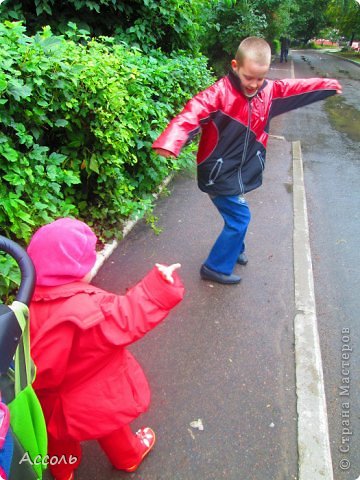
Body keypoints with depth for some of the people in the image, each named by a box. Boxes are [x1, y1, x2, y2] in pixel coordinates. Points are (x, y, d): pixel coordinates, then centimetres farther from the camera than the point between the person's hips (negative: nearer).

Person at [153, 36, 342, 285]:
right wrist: (170, 142, -56)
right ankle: (216, 267, 15)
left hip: (239, 172, 7)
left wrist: (328, 85, 31)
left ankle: (234, 250, 47)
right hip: (218, 173, -7)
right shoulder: (219, 93, -22)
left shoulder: (269, 91, 0)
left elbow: (297, 88, 16)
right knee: (239, 218, -2)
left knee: (238, 217, 20)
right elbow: (191, 114, -37)